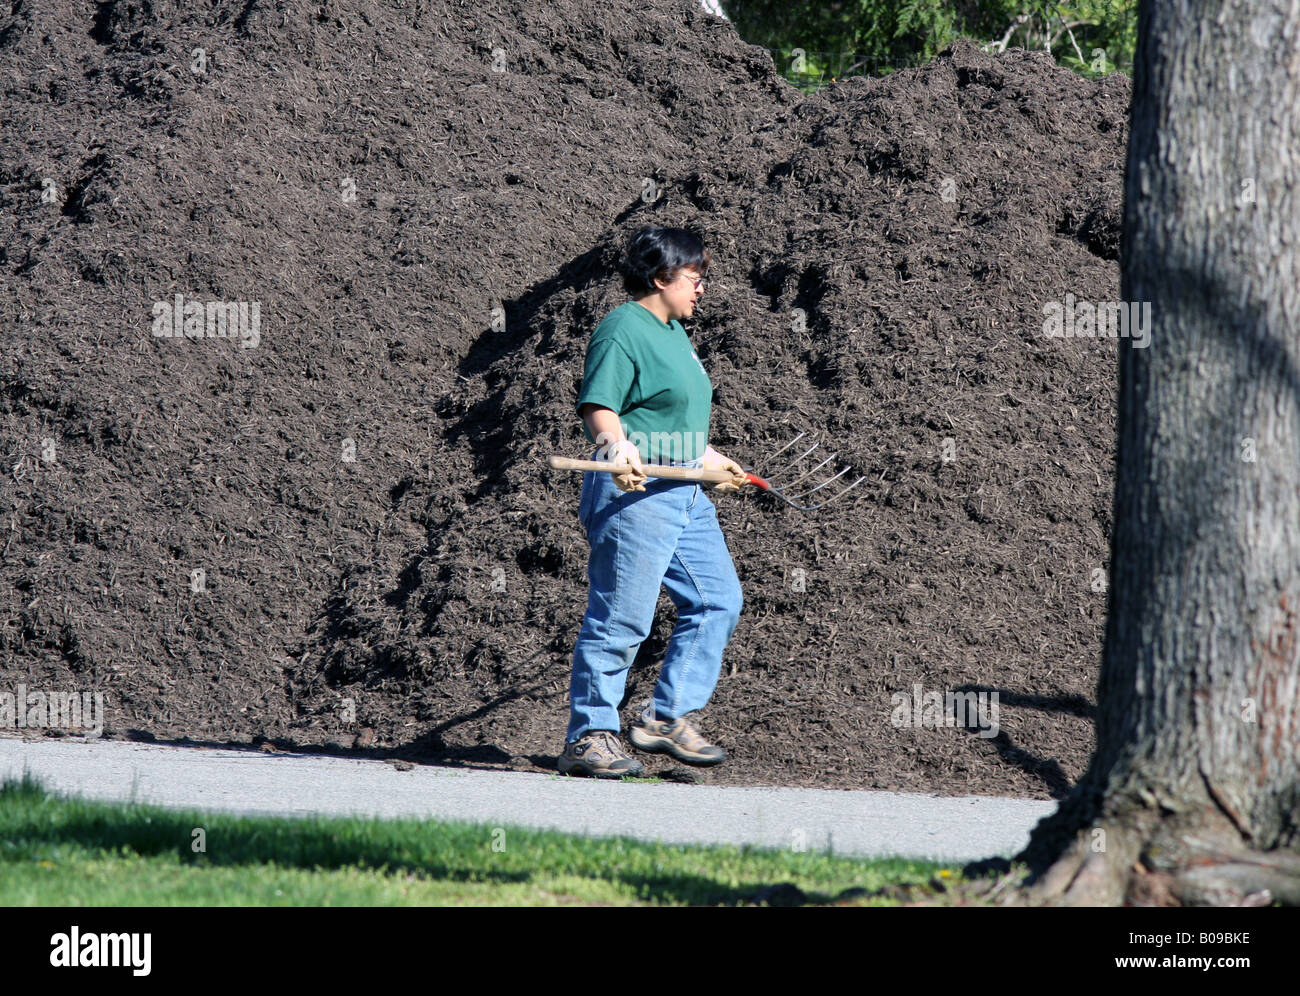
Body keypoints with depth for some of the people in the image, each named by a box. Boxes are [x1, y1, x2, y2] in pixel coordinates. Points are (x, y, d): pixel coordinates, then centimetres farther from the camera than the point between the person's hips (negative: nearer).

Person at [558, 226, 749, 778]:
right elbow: (599, 407, -21)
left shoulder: (673, 331, 19)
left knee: (717, 599, 8)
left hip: (685, 493, 10)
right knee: (619, 620, -8)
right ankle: (588, 737, -2)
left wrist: (708, 458, 40)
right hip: (635, 489, -10)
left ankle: (667, 717, 14)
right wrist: (618, 449, -38)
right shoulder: (623, 331, -11)